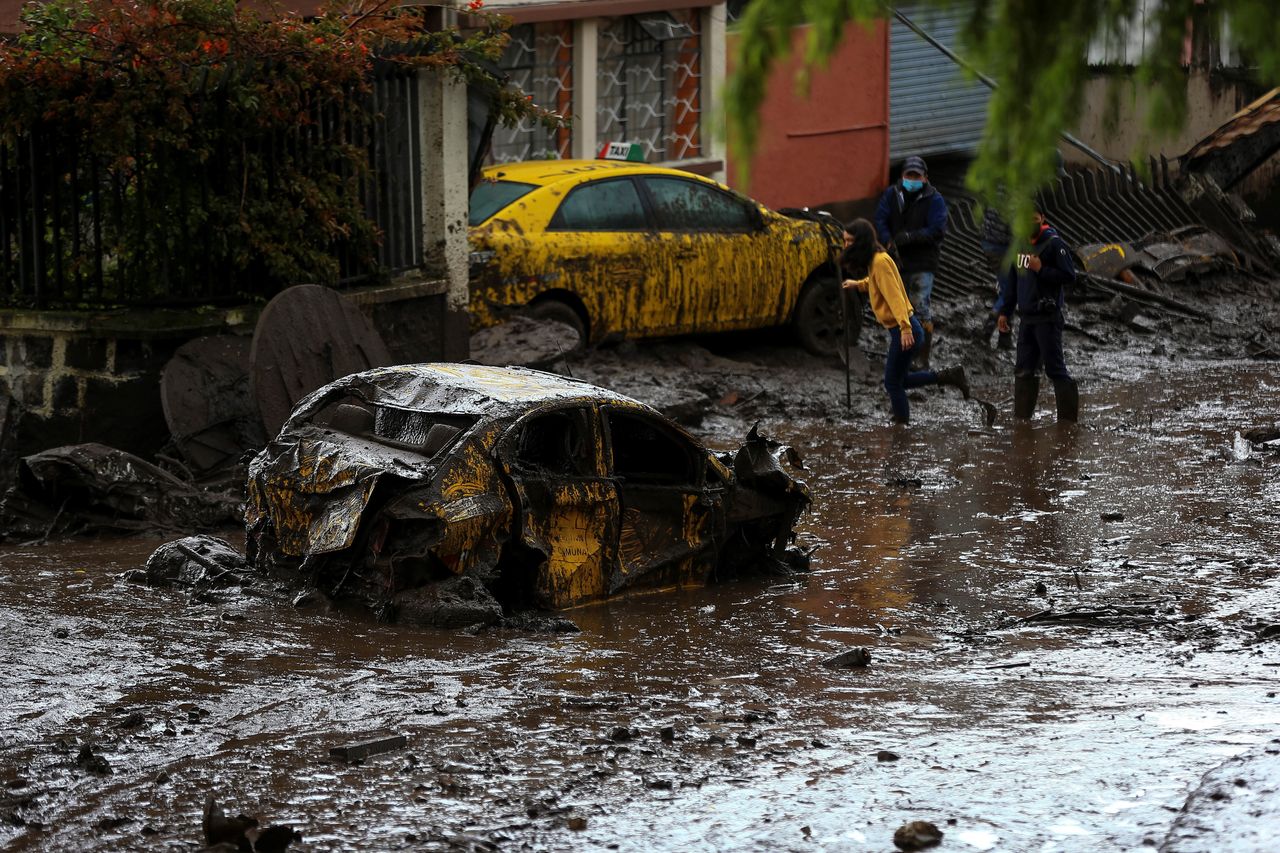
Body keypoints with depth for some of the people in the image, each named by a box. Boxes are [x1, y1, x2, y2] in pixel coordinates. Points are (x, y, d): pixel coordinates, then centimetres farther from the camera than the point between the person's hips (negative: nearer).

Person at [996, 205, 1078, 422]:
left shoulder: (1054, 244, -9)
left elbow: (1069, 276, -14)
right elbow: (1012, 280, 21)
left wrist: (1042, 270, -20)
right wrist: (1004, 311, 19)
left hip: (1047, 317, -7)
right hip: (1026, 317, 7)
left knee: (1055, 368, -6)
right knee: (1024, 370, 10)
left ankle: (1068, 418, -2)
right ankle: (1021, 417, 16)